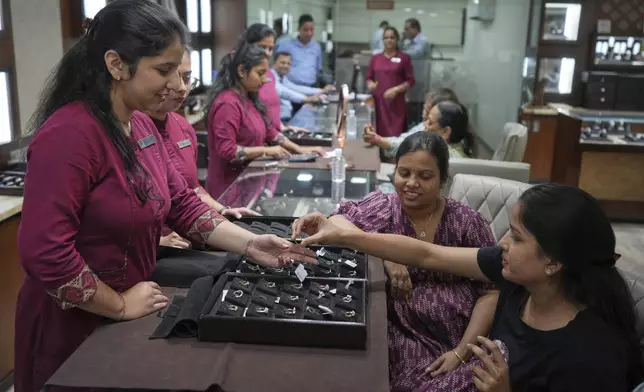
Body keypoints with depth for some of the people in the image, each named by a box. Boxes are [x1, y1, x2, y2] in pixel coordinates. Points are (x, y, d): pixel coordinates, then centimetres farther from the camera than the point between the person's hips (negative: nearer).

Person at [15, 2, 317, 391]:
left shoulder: (142, 125, 2)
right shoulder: (68, 135, -25)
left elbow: (182, 204, 4)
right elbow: (44, 252, -28)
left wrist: (250, 245, -6)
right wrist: (121, 305, -19)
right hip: (74, 325, -8)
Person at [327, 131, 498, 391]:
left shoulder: (467, 222, 1)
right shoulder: (383, 208, 4)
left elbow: (492, 292, -1)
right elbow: (336, 222, -10)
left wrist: (461, 352, -12)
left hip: (461, 340, 0)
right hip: (404, 337, 0)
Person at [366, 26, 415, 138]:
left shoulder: (404, 58, 3)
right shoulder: (375, 58, 13)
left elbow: (410, 81, 0)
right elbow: (368, 77, 17)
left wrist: (395, 90, -14)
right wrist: (370, 84, -5)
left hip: (396, 103, -3)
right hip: (377, 101, 3)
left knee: (395, 135, -9)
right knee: (378, 134, -2)